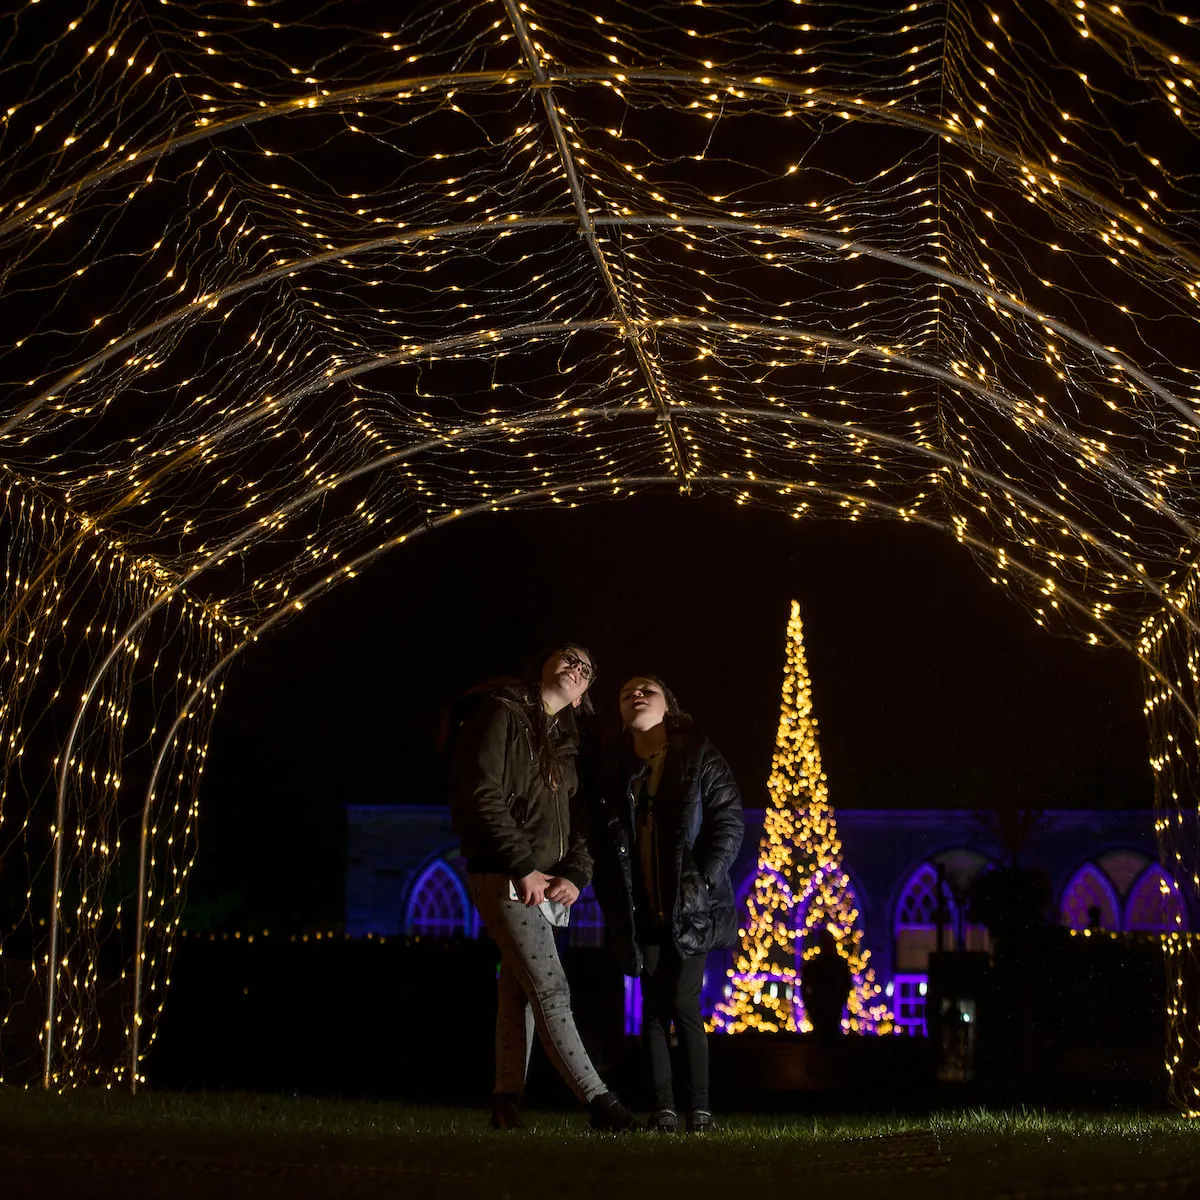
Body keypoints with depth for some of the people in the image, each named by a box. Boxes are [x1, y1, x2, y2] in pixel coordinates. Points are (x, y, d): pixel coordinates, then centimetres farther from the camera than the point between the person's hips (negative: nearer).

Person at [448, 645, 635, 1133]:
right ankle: (598, 1101, -12)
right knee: (550, 990, -10)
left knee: (519, 993, 7)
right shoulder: (501, 715, -3)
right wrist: (523, 867, -16)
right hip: (506, 879, -7)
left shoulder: (566, 742, 20)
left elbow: (580, 818, 13)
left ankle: (507, 1105, 11)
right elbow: (483, 795, -13)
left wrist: (576, 874, -5)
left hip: (549, 886, 8)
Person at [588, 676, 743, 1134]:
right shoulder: (611, 773, 11)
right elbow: (601, 842, 13)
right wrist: (611, 901, 3)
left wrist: (703, 881, -14)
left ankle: (699, 1109, -1)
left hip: (690, 907, -3)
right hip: (642, 911, 3)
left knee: (683, 1004, -8)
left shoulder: (699, 758, 1)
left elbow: (728, 821, -5)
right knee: (653, 1009, 3)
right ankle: (663, 1109, 6)